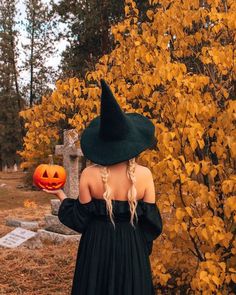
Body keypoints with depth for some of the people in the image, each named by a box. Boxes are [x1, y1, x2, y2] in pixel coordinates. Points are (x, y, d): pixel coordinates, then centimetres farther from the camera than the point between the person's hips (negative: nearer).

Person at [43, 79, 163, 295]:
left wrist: (61, 195, 10)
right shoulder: (144, 174, -13)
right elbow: (151, 221, -7)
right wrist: (143, 247, 12)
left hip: (96, 247, 1)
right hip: (132, 248, 0)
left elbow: (80, 219, -6)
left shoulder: (89, 175, -13)